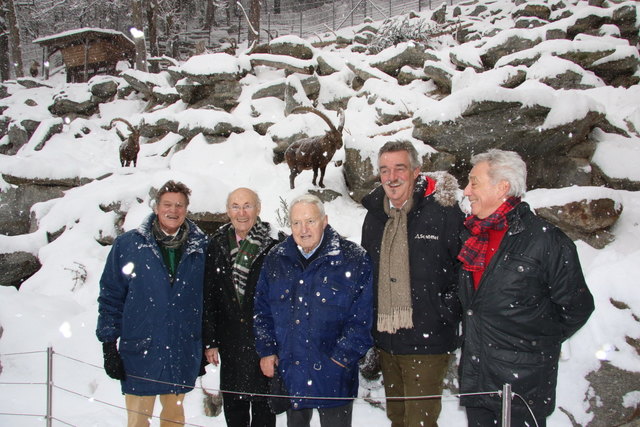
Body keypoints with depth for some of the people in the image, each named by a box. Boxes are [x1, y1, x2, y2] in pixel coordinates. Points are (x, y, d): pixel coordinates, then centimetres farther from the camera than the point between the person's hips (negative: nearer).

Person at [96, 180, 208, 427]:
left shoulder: (201, 247, 1)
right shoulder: (127, 245, -3)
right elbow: (111, 297, -1)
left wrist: (207, 345, 7)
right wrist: (109, 345, -4)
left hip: (184, 354, 2)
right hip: (140, 353, -2)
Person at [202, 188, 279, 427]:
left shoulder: (271, 247, -7)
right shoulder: (217, 245, 2)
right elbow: (208, 297, 3)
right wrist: (210, 340, 1)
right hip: (230, 342, 3)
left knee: (263, 404, 8)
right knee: (233, 406, 15)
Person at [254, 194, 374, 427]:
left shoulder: (354, 259, -9)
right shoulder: (276, 259, 4)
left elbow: (363, 317, -9)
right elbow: (262, 310, 10)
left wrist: (343, 356, -13)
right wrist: (266, 350, 3)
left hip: (333, 375, -3)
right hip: (288, 372, 4)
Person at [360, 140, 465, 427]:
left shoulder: (443, 212, -11)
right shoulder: (374, 215, 8)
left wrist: (448, 314, -11)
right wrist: (370, 323, 14)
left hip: (427, 341, -6)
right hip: (385, 340, 6)